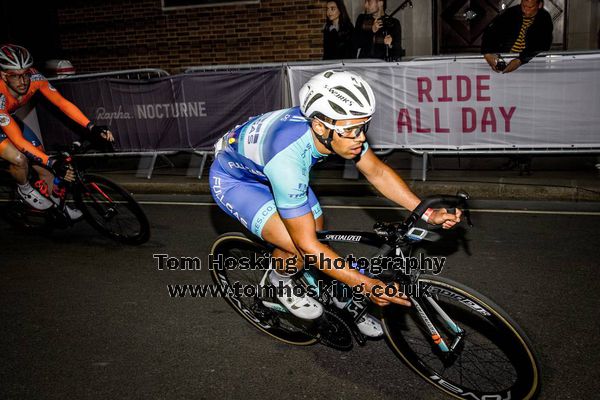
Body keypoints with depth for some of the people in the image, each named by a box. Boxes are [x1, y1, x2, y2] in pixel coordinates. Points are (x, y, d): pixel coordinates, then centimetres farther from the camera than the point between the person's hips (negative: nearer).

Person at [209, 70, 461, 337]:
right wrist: (366, 285, -37)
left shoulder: (337, 125, -24)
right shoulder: (288, 156, -43)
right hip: (233, 179, -7)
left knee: (319, 232, 5)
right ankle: (280, 280, 8)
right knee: (300, 248, -25)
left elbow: (377, 172, -8)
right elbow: (306, 245, -36)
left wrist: (427, 213, -17)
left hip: (268, 168, 7)